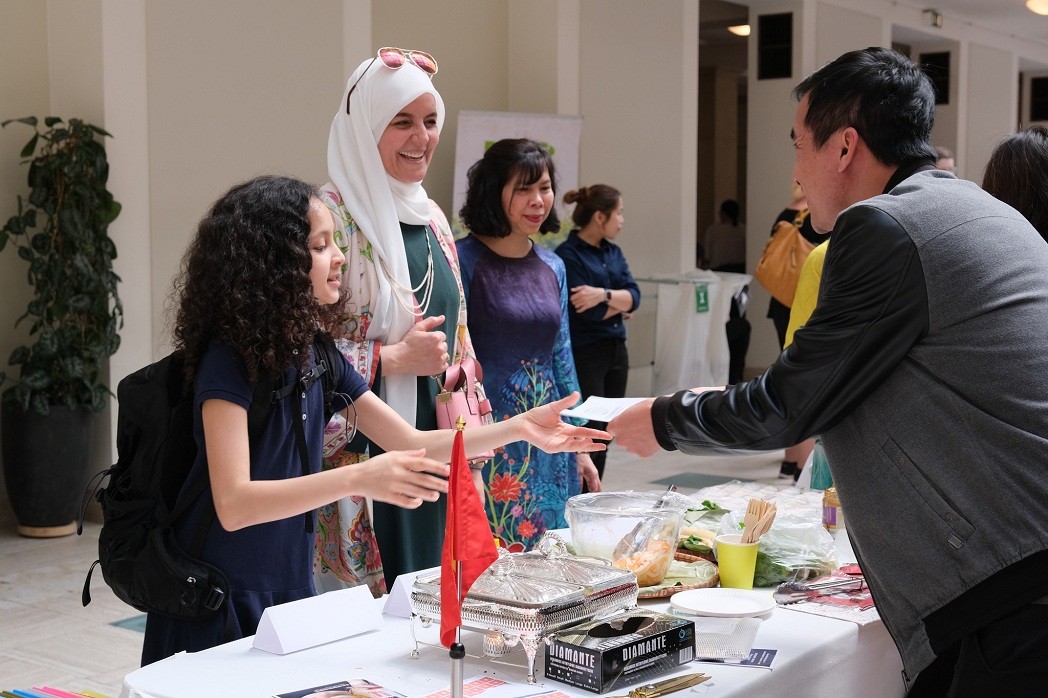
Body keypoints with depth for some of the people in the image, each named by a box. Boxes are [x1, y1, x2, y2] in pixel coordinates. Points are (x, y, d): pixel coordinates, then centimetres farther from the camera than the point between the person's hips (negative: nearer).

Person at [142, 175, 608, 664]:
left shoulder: (316, 356, 3)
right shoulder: (228, 360, -18)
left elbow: (412, 443, 8)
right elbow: (233, 504, -28)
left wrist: (517, 429, -2)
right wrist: (357, 480, -39)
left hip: (291, 595, 6)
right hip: (217, 609, -6)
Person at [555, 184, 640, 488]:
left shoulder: (612, 251, 12)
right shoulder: (568, 254, -12)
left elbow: (634, 295, 0)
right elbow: (588, 312, -17)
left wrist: (605, 295, -17)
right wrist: (619, 305, -2)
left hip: (616, 350, 8)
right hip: (584, 354, -8)